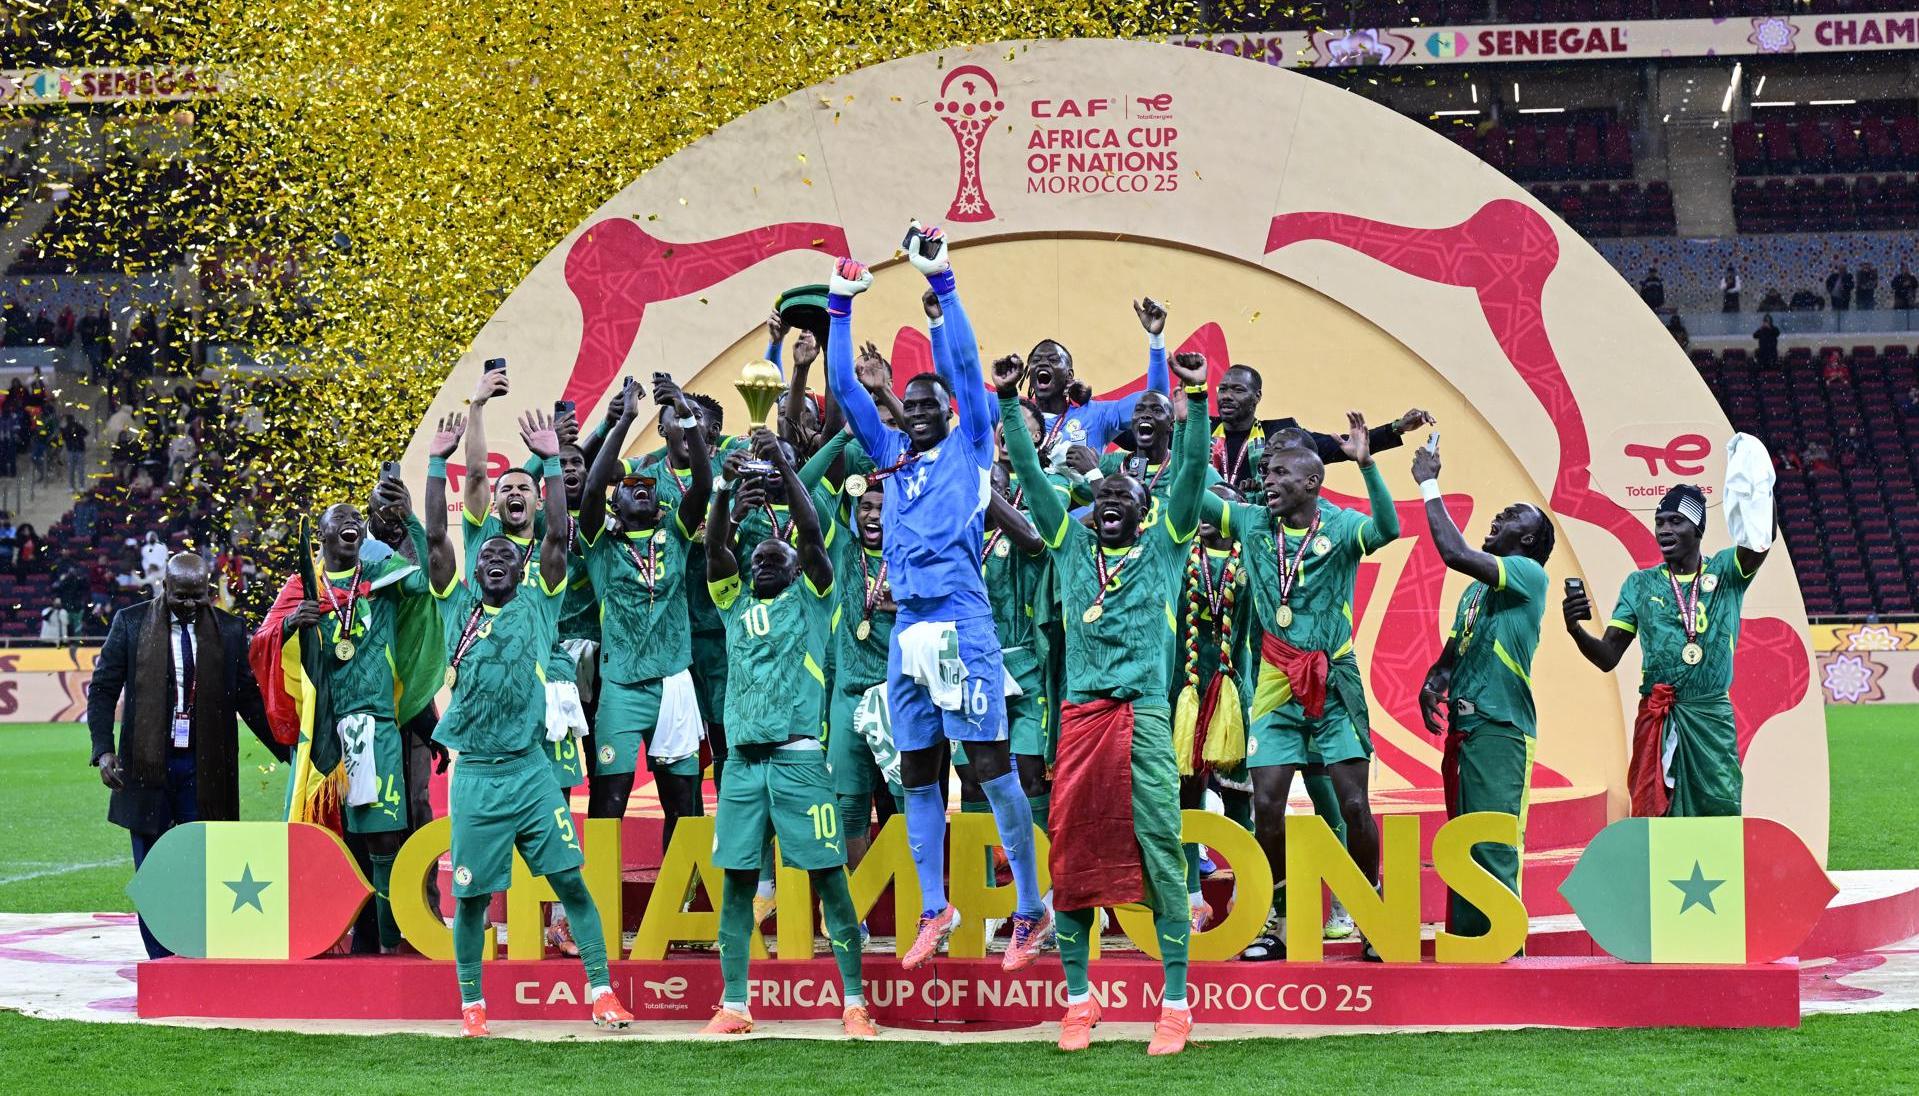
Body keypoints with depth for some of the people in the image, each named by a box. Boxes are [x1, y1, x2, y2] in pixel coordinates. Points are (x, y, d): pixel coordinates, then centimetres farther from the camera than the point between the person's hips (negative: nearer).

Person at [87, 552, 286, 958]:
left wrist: (287, 751, 4)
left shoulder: (229, 629, 5)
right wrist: (103, 750, -8)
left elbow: (249, 697, 10)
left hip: (205, 769, 0)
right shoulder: (131, 622, 2)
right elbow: (102, 689, 4)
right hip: (148, 766, 0)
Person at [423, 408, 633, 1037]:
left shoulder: (537, 604, 8)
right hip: (475, 773, 0)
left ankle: (601, 991, 0)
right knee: (472, 894, 3)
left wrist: (551, 463, -2)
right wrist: (437, 464, -2)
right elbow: (435, 539, 1)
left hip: (531, 768, 0)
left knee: (571, 879, -3)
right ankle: (471, 1004, 14)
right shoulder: (459, 606, 8)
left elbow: (558, 537, 0)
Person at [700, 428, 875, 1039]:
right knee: (738, 877, 1)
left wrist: (785, 468, -9)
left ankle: (854, 1003, -4)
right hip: (744, 756, 3)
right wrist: (726, 495, -10)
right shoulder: (735, 602, 19)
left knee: (828, 874, -5)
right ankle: (733, 1005, 5)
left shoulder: (809, 597, 11)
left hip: (800, 754, -3)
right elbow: (714, 548, 5)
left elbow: (812, 534, -2)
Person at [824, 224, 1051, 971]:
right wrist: (840, 305, 15)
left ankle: (1032, 908, -3)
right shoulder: (891, 456, 18)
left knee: (991, 763, -7)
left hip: (962, 621, -5)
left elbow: (965, 364, -1)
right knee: (916, 774, 8)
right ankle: (934, 911, 15)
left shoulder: (970, 446, 7)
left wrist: (940, 283, -5)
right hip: (907, 626, 5)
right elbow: (842, 386, 19)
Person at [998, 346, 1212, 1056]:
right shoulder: (1071, 545, 17)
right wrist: (1009, 402, 4)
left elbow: (1192, 474, 2)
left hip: (1144, 714, -2)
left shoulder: (1162, 547, 12)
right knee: (1074, 854, 2)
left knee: (1160, 850, -7)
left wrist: (1197, 400, -9)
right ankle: (1077, 999, 11)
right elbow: (1030, 474, 12)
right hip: (1081, 713, 3)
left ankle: (1175, 1004, -5)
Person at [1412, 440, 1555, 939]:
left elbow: (1454, 552, -18)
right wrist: (1432, 684, 0)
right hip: (1463, 725, 9)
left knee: (1493, 844, -13)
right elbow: (1452, 650, 22)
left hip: (1499, 726, -9)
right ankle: (1463, 941, 14)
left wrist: (1429, 484, -10)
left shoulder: (1528, 574, -4)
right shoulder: (1477, 588, 23)